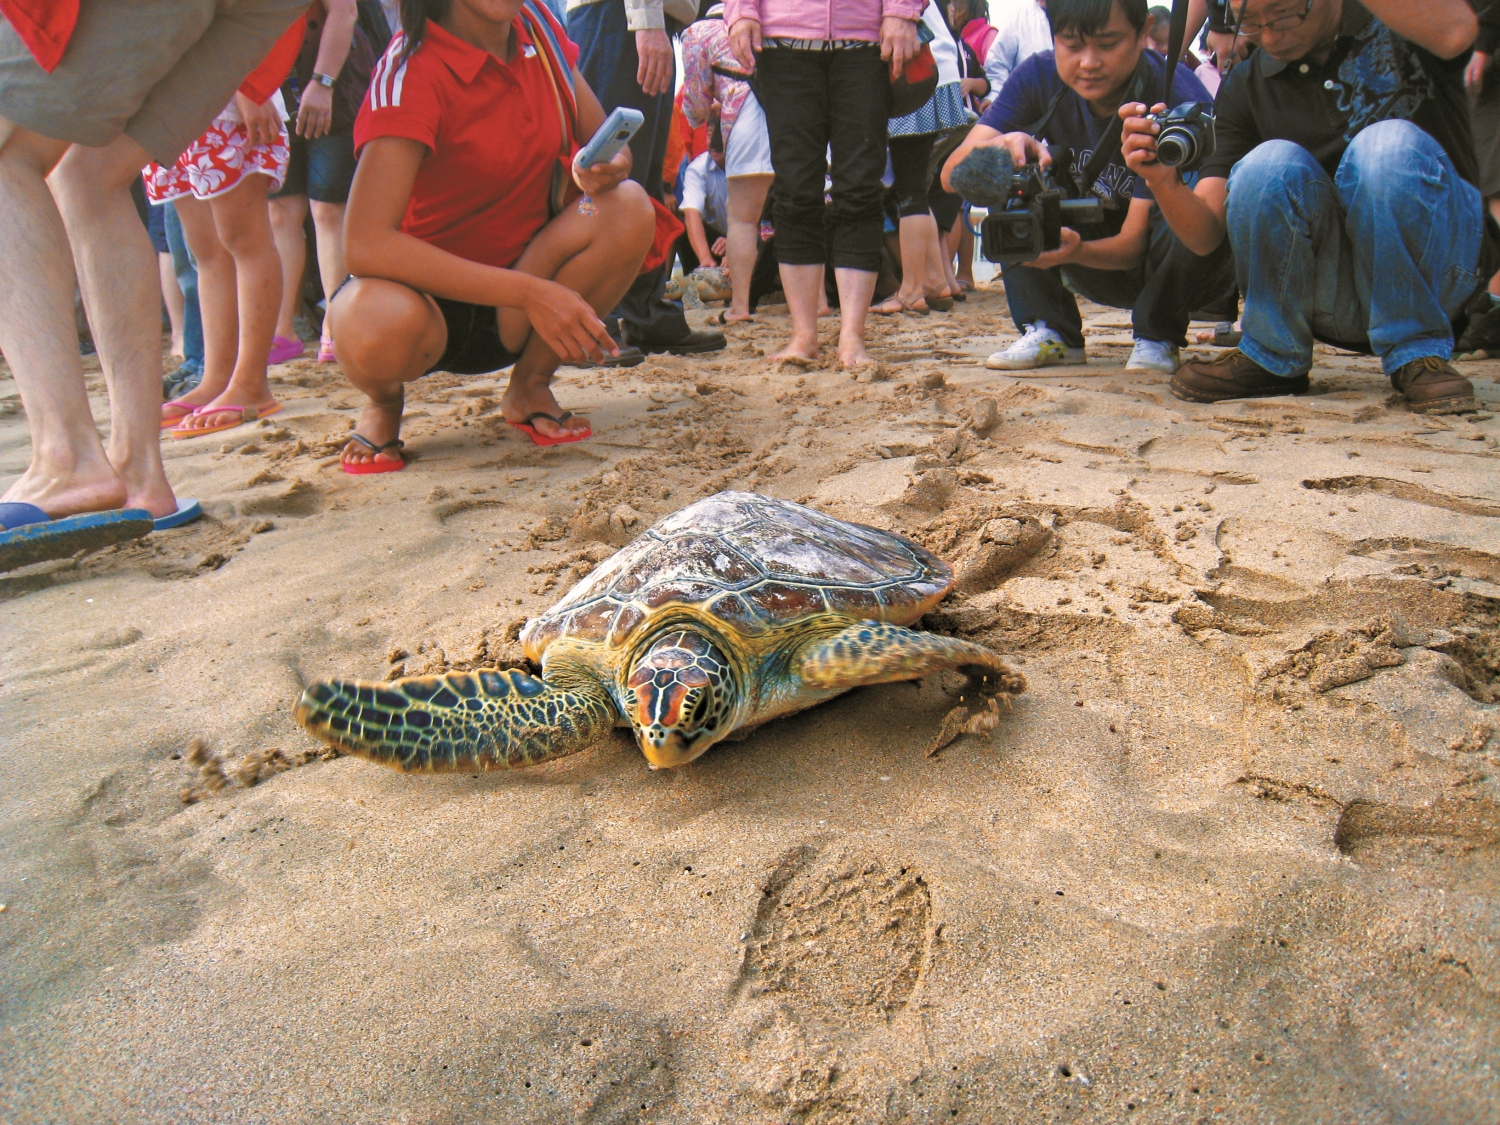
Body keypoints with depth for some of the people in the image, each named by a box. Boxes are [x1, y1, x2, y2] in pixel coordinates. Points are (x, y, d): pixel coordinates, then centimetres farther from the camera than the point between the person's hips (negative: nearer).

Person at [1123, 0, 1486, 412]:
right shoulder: (1246, 87, 5)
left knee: (1392, 144, -28)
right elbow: (1206, 234, -3)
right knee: (1273, 164, -23)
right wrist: (1163, 180, -23)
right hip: (1330, 299, 2)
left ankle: (1418, 355, -14)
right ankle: (1272, 360, -7)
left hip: (1435, 275, -1)